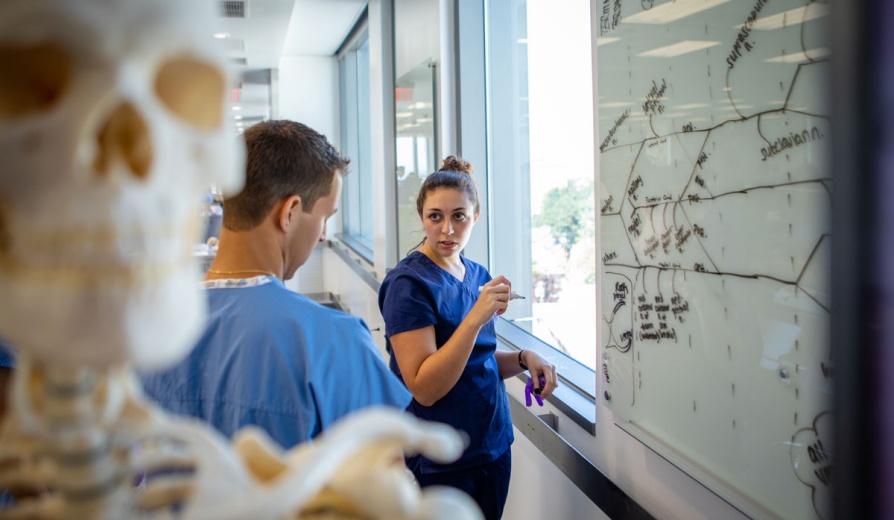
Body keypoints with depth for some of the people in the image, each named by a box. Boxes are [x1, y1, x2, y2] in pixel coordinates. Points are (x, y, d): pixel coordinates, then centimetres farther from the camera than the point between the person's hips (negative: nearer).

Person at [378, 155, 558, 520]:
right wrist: (477, 316, -30)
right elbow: (424, 388, -23)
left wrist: (523, 359, -4)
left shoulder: (478, 276, 4)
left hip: (493, 445, 7)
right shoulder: (409, 283, -17)